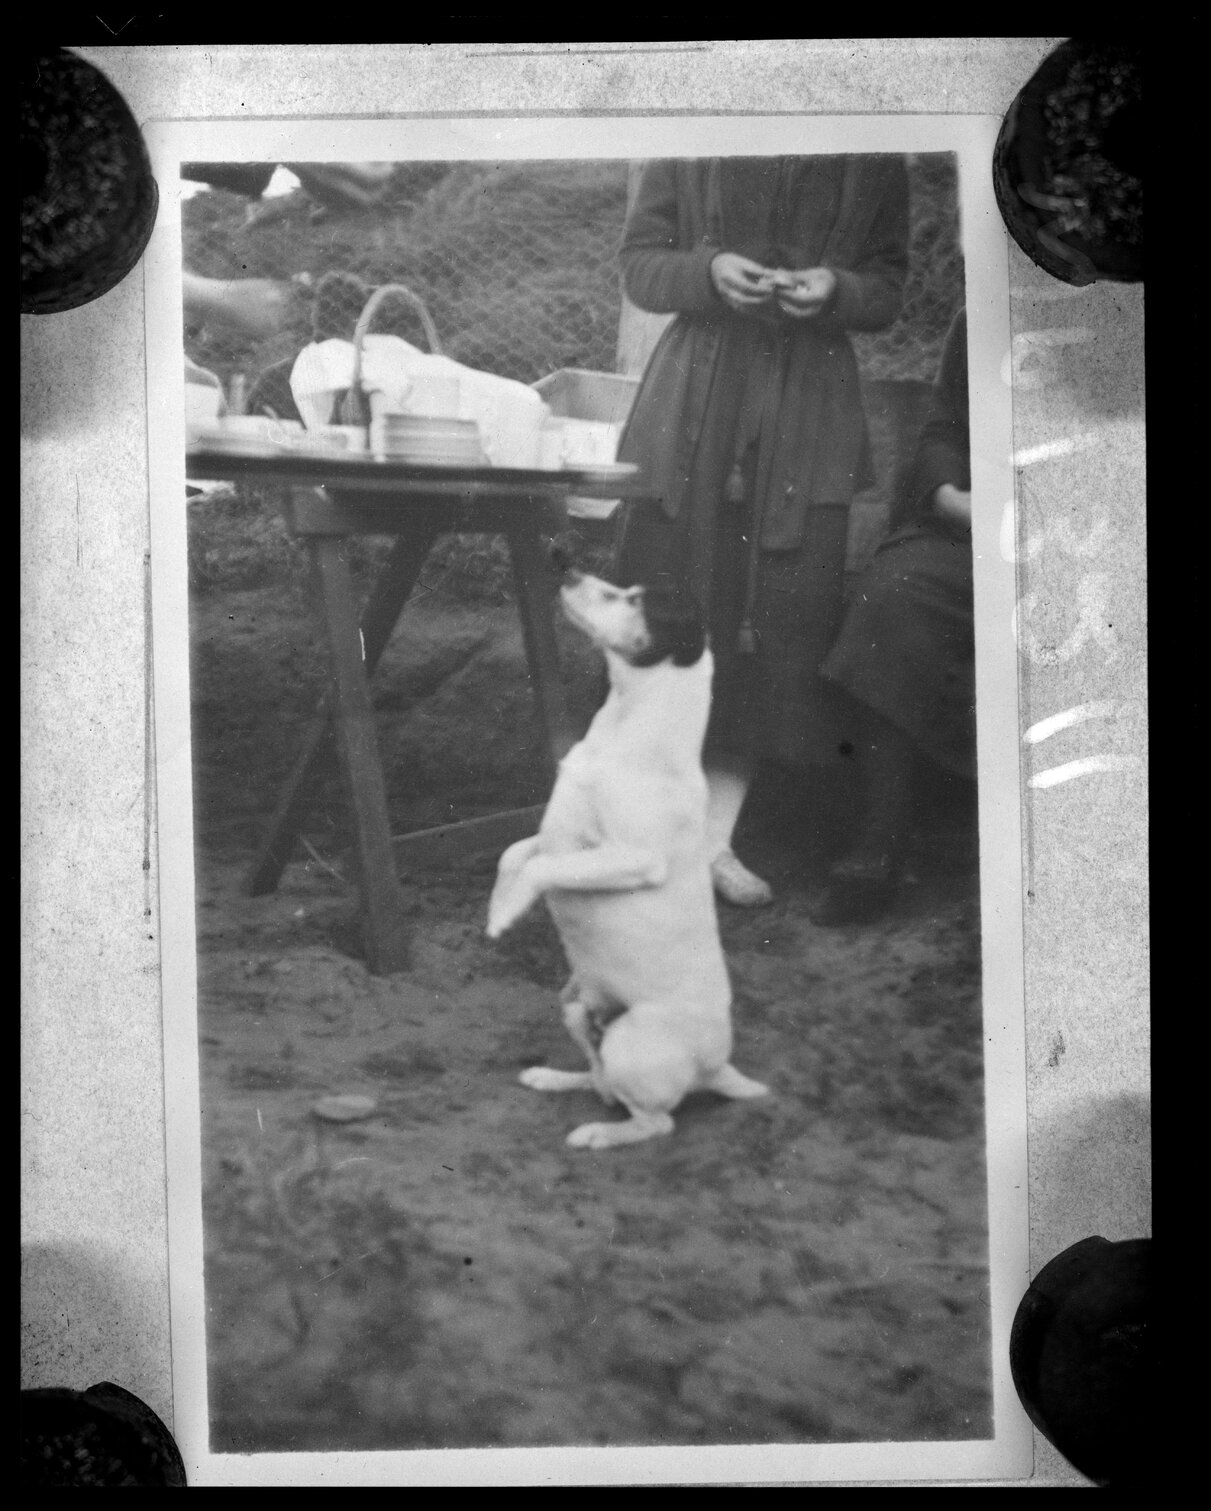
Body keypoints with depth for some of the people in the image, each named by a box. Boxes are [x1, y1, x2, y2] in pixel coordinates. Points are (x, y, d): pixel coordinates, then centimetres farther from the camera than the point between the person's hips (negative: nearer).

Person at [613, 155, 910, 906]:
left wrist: (837, 289, -13)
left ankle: (715, 834, 8)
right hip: (694, 398, -1)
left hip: (810, 411, 1)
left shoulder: (878, 163, 5)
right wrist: (707, 272, -16)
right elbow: (639, 262, 5)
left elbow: (888, 288, 10)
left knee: (781, 618, -1)